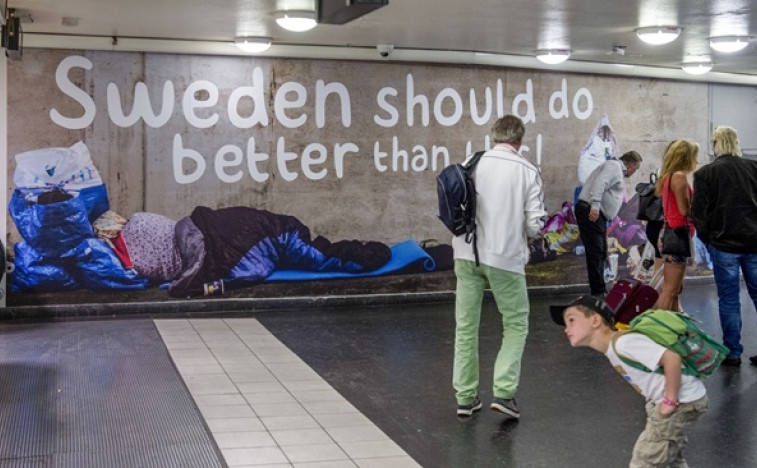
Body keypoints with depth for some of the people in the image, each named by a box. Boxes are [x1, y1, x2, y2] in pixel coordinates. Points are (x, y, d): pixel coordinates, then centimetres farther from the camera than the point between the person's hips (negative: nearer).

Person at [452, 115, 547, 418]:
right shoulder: (528, 171, -3)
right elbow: (535, 223, -6)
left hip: (467, 254, 3)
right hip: (505, 257, -2)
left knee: (466, 325, 12)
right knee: (516, 324, 13)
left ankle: (465, 396, 16)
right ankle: (503, 391, 1)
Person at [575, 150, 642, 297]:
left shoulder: (618, 170, 27)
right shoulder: (614, 166, -6)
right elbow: (599, 183, -23)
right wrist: (595, 206, -32)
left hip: (596, 214, 11)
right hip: (591, 213, -11)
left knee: (601, 254, 12)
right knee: (595, 253, -12)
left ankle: (599, 291, 16)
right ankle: (598, 292, -14)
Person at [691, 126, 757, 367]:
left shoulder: (705, 173, -7)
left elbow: (698, 211, -5)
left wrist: (706, 238, 10)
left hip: (723, 243, -3)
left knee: (728, 299, 5)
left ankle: (733, 352, 8)